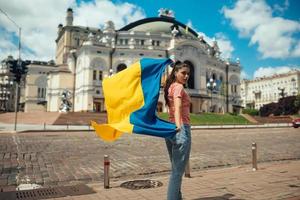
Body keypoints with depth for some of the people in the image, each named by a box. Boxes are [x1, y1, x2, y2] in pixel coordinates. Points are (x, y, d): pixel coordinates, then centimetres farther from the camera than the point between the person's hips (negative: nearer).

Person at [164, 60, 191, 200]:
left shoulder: (170, 87, 17)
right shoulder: (179, 87, -10)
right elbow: (178, 107, -29)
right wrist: (178, 125, -44)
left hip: (170, 129, 10)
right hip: (181, 130, -10)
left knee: (176, 170, 20)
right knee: (178, 172, -5)